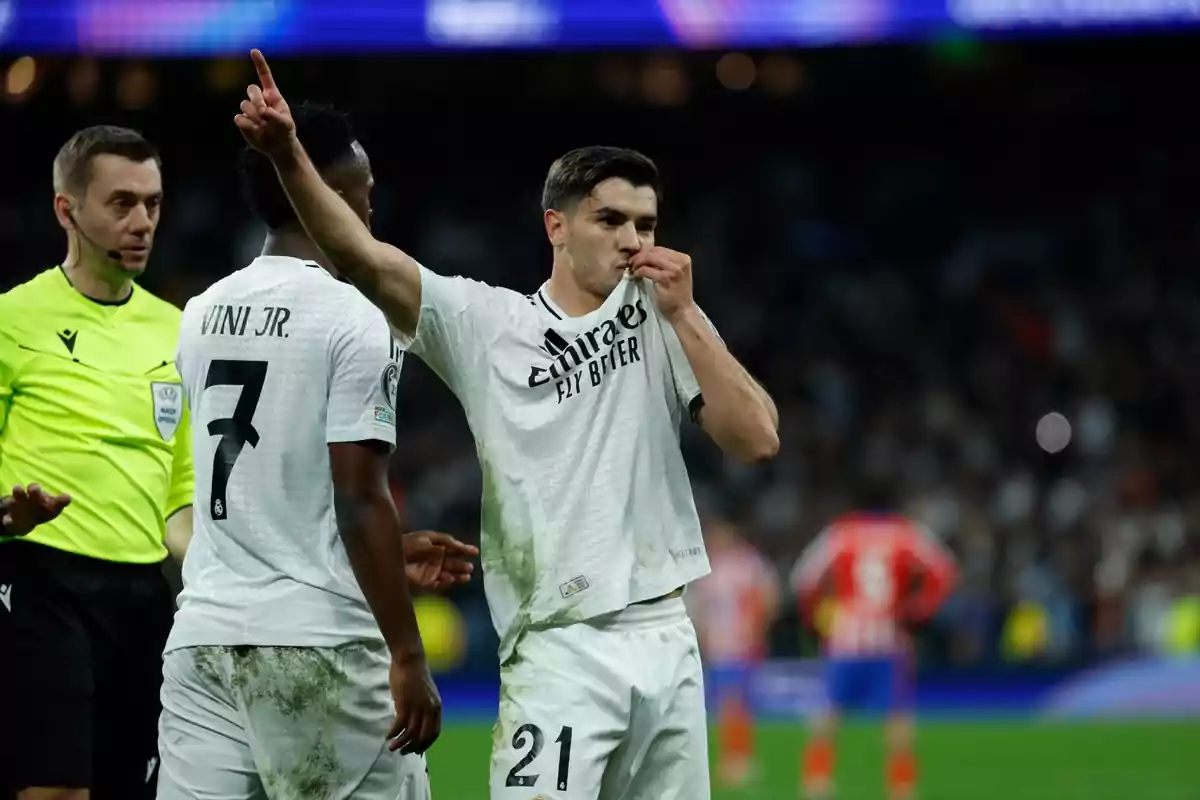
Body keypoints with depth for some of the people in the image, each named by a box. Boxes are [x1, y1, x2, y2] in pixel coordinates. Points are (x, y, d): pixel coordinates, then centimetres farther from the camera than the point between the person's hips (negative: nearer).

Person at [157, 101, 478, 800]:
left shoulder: (204, 315, 13)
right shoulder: (353, 321, -9)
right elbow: (358, 500, -13)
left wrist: (391, 553, 27)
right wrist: (408, 657, -10)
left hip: (204, 635, 6)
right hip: (315, 642, -6)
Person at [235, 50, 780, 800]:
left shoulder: (662, 319, 6)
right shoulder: (484, 323, 0)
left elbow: (757, 440, -4)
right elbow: (361, 255, -12)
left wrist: (684, 316, -10)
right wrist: (288, 153, -27)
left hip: (666, 637, 4)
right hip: (559, 650, -4)